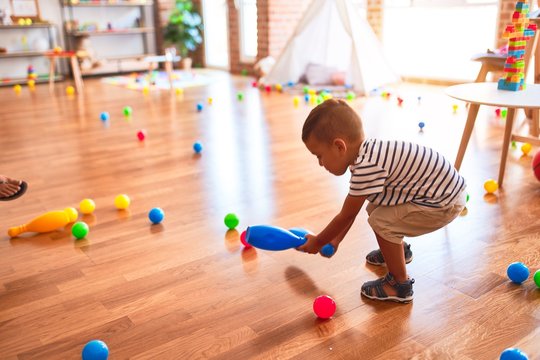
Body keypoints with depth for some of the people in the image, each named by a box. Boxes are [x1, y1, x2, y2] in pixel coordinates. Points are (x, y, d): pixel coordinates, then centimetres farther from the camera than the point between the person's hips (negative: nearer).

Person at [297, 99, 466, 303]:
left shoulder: (367, 167, -29)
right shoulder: (365, 152, 0)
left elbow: (346, 216, -15)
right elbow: (351, 209, 12)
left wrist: (317, 242, 0)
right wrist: (336, 239, 20)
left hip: (447, 204, -10)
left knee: (382, 221, -16)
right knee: (374, 208, 13)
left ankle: (400, 285, 3)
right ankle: (400, 250, 42)